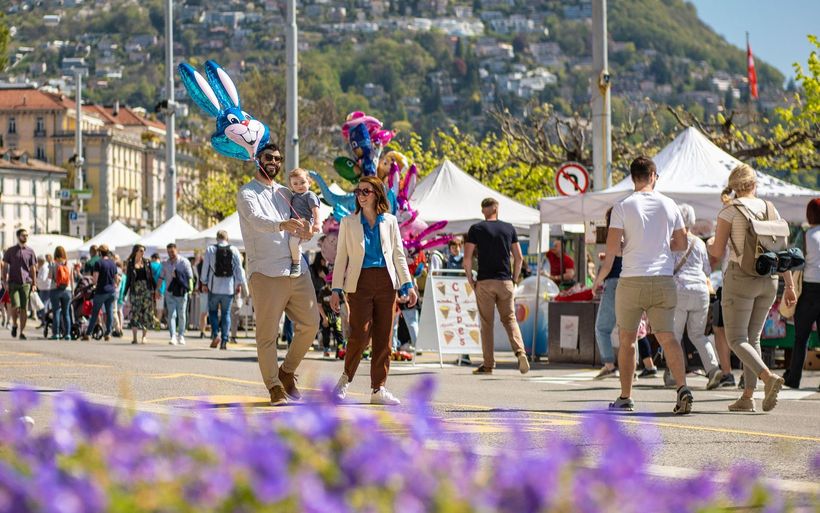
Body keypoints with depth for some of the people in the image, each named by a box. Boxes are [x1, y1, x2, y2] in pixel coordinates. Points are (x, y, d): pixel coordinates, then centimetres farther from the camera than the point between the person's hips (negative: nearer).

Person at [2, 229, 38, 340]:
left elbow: (33, 268, 12)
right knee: (15, 305, -14)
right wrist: (5, 282, -2)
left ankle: (22, 331, 5)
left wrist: (34, 283, 5)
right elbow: (5, 267, 7)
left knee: (24, 308, -1)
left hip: (26, 283, 1)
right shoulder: (10, 251, 6)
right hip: (13, 283, -1)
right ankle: (14, 324, 12)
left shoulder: (30, 251, 9)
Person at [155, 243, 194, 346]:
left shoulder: (184, 262, -1)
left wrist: (190, 288, -17)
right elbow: (161, 277, 16)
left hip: (181, 292, -2)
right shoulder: (165, 264, 11)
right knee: (171, 314, -7)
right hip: (169, 292, 2)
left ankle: (181, 336, 16)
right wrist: (157, 289, 12)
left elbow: (190, 276, -4)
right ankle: (173, 337, -13)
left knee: (181, 315, 4)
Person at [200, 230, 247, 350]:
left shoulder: (210, 250, -2)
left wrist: (204, 283, 9)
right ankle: (224, 340, 1)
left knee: (213, 311, 11)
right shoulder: (234, 250, 0)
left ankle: (215, 334, -9)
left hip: (214, 287, -1)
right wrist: (239, 284, 10)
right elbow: (239, 268, 1)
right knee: (226, 313, 8)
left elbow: (205, 268, 0)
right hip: (229, 288, 1)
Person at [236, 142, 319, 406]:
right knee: (267, 333, -5)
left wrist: (304, 231, -5)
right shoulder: (247, 193, 0)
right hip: (266, 272, -6)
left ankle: (287, 372, 23)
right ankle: (275, 387, 2)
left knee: (310, 324, 5)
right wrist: (282, 225, -39)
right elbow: (256, 220, -19)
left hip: (296, 268, 6)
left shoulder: (285, 193, 20)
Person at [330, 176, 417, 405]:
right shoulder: (348, 222, 10)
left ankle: (378, 389, 5)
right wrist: (336, 289, 2)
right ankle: (346, 379, 8)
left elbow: (399, 254, 14)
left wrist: (408, 285, 6)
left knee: (384, 338, 0)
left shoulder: (390, 221, 13)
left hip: (386, 282, 2)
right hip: (360, 282, -2)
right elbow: (341, 257, 8)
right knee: (360, 335, -13)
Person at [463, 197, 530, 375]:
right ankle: (520, 352, -16)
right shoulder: (509, 229, 6)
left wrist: (470, 279, 4)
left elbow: (467, 258, -7)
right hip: (505, 281, 2)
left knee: (486, 324, 4)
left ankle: (488, 364, 3)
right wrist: (514, 279, 14)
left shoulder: (476, 229, -1)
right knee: (509, 319, 7)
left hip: (484, 282, -2)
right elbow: (519, 257, 6)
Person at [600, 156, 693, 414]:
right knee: (667, 337, -1)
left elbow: (612, 248, -9)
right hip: (663, 281, 2)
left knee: (626, 339, 10)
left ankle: (625, 397, 14)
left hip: (632, 281, -2)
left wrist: (602, 275, 9)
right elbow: (681, 243, 13)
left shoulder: (623, 207, -4)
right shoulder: (669, 205, 6)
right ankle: (682, 387, -21)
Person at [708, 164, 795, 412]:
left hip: (740, 278, -5)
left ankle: (769, 377, -26)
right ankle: (747, 396, 7)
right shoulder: (769, 209, 5)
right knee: (752, 337, 14)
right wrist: (789, 285, 9)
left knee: (736, 339, -2)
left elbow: (717, 252, -9)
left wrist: (717, 239, 14)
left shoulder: (729, 211, -8)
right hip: (769, 280, 5)